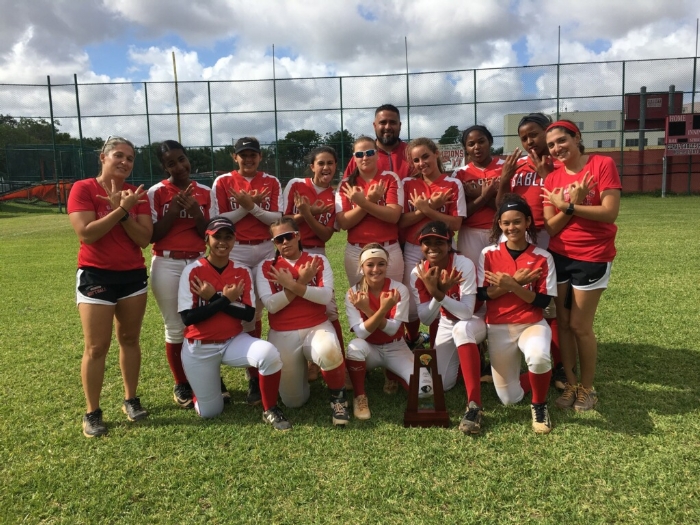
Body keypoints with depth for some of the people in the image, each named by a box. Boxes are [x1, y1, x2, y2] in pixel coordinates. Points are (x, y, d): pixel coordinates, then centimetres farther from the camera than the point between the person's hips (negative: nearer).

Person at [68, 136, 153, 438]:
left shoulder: (136, 195, 4)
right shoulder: (83, 189, -7)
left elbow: (144, 239, -5)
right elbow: (86, 234, -19)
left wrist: (124, 211, -17)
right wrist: (121, 208, -20)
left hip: (133, 275, 4)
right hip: (96, 276, -4)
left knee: (130, 339, 12)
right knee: (97, 347, -1)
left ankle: (131, 400, 25)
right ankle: (92, 413, 11)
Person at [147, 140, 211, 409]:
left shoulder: (205, 192, 5)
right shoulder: (156, 192, -3)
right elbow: (151, 235, -6)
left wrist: (195, 212, -12)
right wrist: (173, 210, -15)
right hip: (168, 266, -2)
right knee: (175, 328, 6)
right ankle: (181, 385, 19)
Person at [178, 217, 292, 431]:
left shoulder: (242, 272, -2)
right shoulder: (192, 271, -11)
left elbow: (249, 314, -11)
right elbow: (188, 317, -17)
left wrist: (214, 299, -18)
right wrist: (225, 299, -20)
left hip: (234, 341, 1)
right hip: (199, 348, -1)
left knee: (270, 354, -30)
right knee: (210, 412, 5)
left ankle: (270, 411, -7)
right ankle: (204, 384, 40)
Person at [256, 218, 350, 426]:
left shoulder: (318, 261, 4)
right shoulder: (266, 267, 4)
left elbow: (326, 296, -11)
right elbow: (271, 305, -9)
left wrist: (292, 285, -19)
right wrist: (301, 281, -14)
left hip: (317, 327, -1)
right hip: (283, 334, 1)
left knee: (329, 353, -38)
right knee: (293, 401, -1)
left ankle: (338, 396, -6)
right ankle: (297, 367, 34)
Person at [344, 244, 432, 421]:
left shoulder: (400, 290, -15)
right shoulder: (353, 294, -14)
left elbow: (392, 330, -19)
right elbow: (361, 333, -23)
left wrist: (367, 310, -33)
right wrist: (382, 310, -38)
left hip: (395, 348, 1)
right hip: (369, 348, 0)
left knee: (424, 388, -20)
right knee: (355, 346, -37)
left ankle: (392, 374, 13)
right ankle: (359, 396, -13)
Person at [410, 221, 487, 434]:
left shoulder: (464, 265, -28)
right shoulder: (418, 273, -16)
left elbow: (467, 312, -33)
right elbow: (425, 319, -18)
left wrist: (438, 293, -44)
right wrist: (435, 292, -35)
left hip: (474, 323, -4)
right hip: (446, 325, 5)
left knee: (461, 329, -41)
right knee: (442, 384, 0)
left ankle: (475, 405, -37)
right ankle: (464, 361, 33)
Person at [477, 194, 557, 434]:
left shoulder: (543, 258, -5)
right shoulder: (489, 254, -3)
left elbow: (543, 301, -11)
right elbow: (482, 294, -7)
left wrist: (511, 285, -24)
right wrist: (516, 280, -17)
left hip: (533, 325, -1)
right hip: (499, 328, 2)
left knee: (538, 357, -38)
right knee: (509, 398, 1)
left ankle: (540, 406, -6)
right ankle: (541, 376, 34)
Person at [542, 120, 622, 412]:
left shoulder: (602, 165, -8)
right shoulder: (552, 179, 4)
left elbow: (610, 213, -18)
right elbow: (550, 227, -2)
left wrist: (568, 205, -15)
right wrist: (571, 204, -16)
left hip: (592, 257, -4)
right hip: (559, 256, 5)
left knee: (580, 326, 1)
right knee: (562, 323, 10)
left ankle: (587, 388, 21)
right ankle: (570, 384, 25)